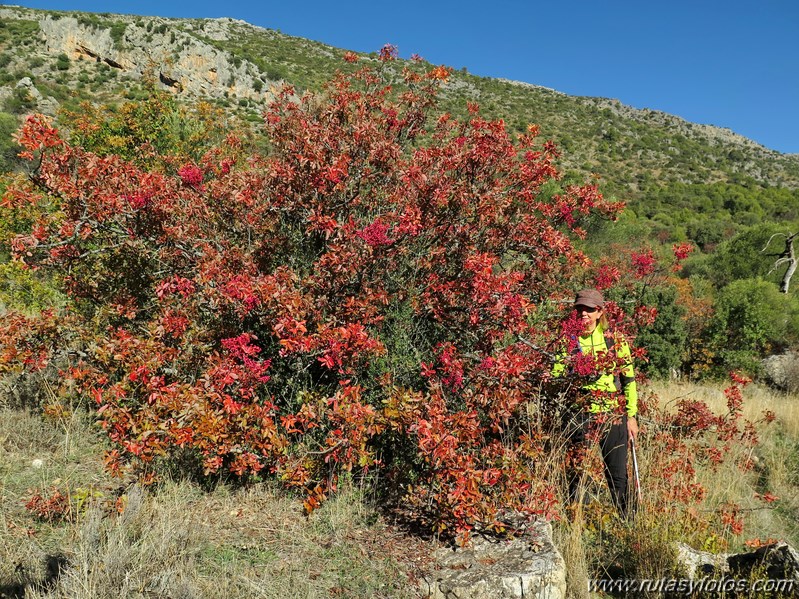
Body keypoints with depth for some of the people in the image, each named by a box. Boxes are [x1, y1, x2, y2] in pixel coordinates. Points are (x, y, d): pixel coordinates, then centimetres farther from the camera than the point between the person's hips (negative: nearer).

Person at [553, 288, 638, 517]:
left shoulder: (615, 340, 5)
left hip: (613, 414, 1)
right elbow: (556, 377, 4)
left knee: (618, 475, 5)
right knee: (577, 472, 6)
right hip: (579, 414, 0)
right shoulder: (568, 340, 3)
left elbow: (629, 379, 8)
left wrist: (631, 416, 4)